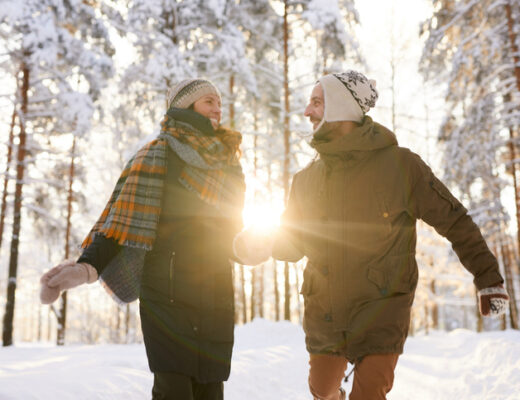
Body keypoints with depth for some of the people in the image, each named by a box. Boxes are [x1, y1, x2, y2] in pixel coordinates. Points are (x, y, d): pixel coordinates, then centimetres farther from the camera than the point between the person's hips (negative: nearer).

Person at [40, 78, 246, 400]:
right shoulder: (160, 153, -2)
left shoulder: (227, 159, 15)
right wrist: (89, 264, -25)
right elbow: (126, 216, -13)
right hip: (168, 287, -5)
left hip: (217, 292, 6)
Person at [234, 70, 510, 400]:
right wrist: (256, 243, -10)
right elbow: (291, 243, 11)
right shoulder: (307, 178, 5)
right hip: (324, 313, 5)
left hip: (381, 311, -4)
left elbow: (454, 221, -2)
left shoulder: (400, 165, -8)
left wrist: (489, 278, -2)